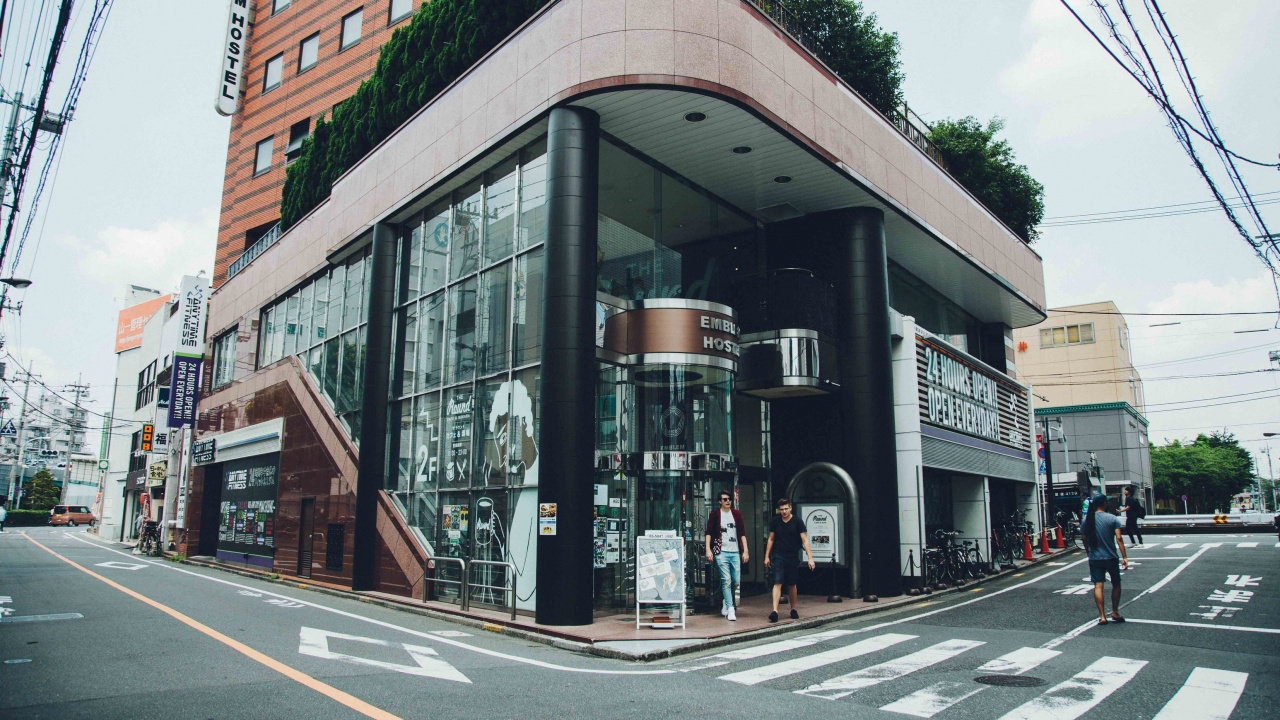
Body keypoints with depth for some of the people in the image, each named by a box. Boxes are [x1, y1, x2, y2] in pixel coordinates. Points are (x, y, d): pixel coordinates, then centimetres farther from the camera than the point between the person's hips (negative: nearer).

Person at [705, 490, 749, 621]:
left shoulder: (736, 514, 12)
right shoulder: (714, 514, 3)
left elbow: (742, 533, 11)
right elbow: (708, 533, 2)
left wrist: (745, 551, 5)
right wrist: (708, 550, -8)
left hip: (735, 552, 3)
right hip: (721, 552, -3)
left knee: (736, 581, 4)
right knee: (726, 580, -8)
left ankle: (726, 602, 27)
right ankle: (730, 609, -2)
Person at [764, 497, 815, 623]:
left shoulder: (797, 522, -3)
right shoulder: (775, 521, 3)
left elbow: (805, 541, -5)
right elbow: (771, 539, 11)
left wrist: (810, 558, -13)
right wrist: (767, 556, 9)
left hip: (793, 557, 0)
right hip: (778, 557, 0)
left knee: (792, 585, 9)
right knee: (777, 583, -11)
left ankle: (793, 609, 26)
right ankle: (774, 611, -16)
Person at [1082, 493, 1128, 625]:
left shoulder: (1087, 519, 0)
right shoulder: (1112, 518, -8)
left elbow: (1084, 538, 5)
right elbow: (1118, 538, -13)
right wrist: (1124, 557, -10)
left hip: (1095, 558, 1)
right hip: (1111, 557, -1)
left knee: (1098, 586, 1)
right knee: (1116, 584, 17)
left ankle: (1102, 617, -2)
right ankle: (1115, 613, 22)